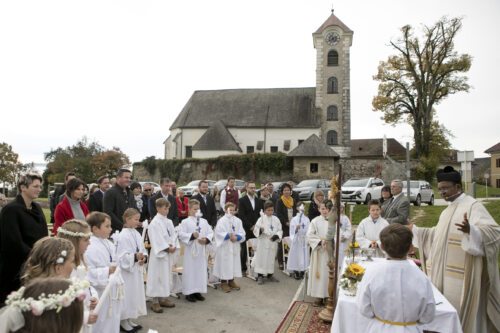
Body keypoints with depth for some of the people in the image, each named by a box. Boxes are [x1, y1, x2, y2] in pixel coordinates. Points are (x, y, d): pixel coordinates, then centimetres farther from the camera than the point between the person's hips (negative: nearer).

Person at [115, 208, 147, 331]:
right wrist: (135, 257, -33)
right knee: (127, 295, 3)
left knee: (135, 294, 16)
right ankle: (123, 321, 20)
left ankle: (129, 319, 30)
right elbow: (122, 256, -21)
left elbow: (142, 249, 12)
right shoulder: (123, 236, -18)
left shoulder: (137, 234, 6)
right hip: (126, 271, -8)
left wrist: (143, 257, -8)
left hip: (136, 270, 8)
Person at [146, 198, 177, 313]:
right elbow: (157, 240, -17)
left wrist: (173, 246, -8)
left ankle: (163, 299, 26)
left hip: (169, 253, 8)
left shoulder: (169, 222, 9)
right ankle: (155, 301, 8)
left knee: (166, 276, 14)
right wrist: (167, 248, -15)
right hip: (159, 253, -7)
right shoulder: (155, 223, -13)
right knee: (157, 276, -2)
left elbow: (172, 235, 8)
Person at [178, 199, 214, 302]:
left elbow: (210, 232, 6)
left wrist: (206, 239, -13)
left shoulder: (204, 221, 8)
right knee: (190, 270, 1)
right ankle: (189, 292, 12)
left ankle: (198, 291, 21)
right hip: (190, 249, -4)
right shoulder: (185, 222, -4)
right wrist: (192, 235, -23)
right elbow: (181, 234, -12)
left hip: (202, 249, 4)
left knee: (201, 269, 9)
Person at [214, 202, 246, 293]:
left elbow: (242, 233, 1)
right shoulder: (222, 220, -8)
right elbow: (219, 233, -14)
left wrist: (236, 237, -17)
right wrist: (228, 235, -23)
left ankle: (231, 281, 25)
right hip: (224, 246, -5)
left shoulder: (238, 221, 4)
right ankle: (223, 283, 12)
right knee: (225, 263, -1)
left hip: (235, 247, 5)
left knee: (234, 262, 11)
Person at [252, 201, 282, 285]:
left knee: (271, 259, 13)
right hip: (263, 243, -3)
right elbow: (255, 229, -9)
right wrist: (259, 230, -30)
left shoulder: (276, 219, 4)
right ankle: (260, 276, 11)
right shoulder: (261, 219, -6)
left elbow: (280, 230, 4)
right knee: (261, 258, 0)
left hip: (273, 243, 4)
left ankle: (270, 275, 27)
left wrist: (277, 235, -15)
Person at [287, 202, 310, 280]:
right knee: (296, 255, 0)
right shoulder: (294, 219, -1)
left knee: (304, 256, 3)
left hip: (304, 241, 2)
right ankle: (296, 273, 11)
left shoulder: (307, 219, 4)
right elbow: (292, 231, -1)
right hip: (296, 240, -1)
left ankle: (302, 272, 14)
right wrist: (296, 228, -19)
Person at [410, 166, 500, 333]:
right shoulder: (449, 209, 14)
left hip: (461, 274, -8)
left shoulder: (472, 205, -12)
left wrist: (470, 230, -42)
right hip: (443, 272, 8)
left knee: (459, 313, 1)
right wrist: (414, 230, 23)